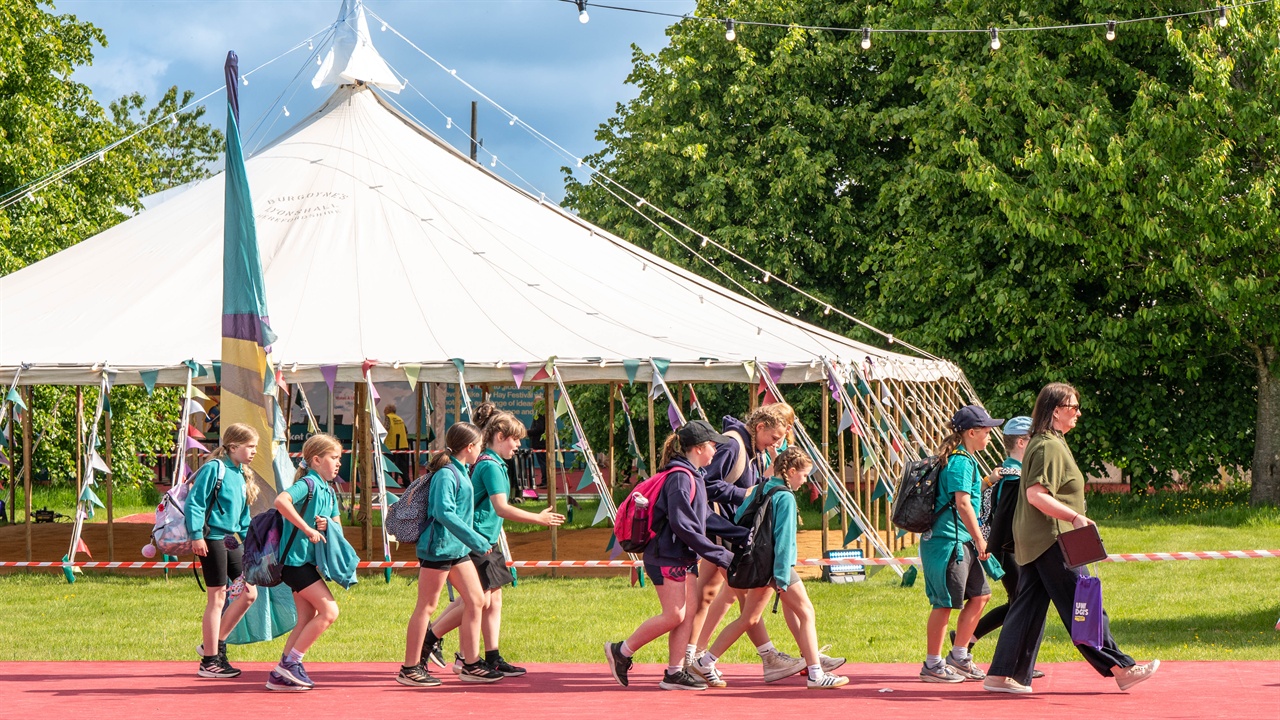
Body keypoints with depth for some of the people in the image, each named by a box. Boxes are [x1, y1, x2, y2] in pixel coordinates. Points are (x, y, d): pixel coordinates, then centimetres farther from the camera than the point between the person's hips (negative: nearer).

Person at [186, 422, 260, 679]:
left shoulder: (242, 475, 15)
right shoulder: (214, 469, -11)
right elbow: (194, 502, -15)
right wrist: (196, 535, -20)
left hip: (231, 541, 9)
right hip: (212, 539, -9)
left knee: (249, 593, 8)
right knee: (217, 598, -4)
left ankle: (215, 644, 19)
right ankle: (209, 661, 3)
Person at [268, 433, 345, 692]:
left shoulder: (328, 491, 16)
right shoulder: (308, 484, -13)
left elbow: (337, 523, 22)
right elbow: (281, 501, -31)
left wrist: (328, 524, -2)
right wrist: (308, 529, -28)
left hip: (308, 562, 10)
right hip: (297, 560, -10)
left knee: (307, 621, 9)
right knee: (329, 611, -13)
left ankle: (280, 675, 12)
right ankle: (290, 663, -7)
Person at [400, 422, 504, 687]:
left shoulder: (460, 472, 14)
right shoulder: (446, 474, -16)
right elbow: (444, 513, -25)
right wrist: (476, 540, -25)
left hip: (458, 549, 10)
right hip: (439, 547, -10)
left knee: (476, 601, 7)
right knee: (426, 606, -4)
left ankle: (471, 664, 12)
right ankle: (410, 669, 1)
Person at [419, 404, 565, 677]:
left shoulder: (492, 464, 15)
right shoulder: (490, 465, -16)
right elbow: (501, 508, -24)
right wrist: (538, 519, -22)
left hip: (487, 541, 10)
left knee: (494, 598, 7)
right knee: (480, 599, -9)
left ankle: (493, 659, 7)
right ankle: (429, 638, 0)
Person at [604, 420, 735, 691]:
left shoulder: (692, 476, 15)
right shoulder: (681, 477, -16)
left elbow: (699, 520, 20)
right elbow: (682, 524, -22)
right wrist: (719, 555, -20)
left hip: (683, 557, 10)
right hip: (667, 555, -10)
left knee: (689, 613, 4)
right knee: (674, 615, -9)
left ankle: (675, 672, 4)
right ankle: (621, 651, 3)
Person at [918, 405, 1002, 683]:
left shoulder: (962, 459, 17)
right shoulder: (961, 462, -15)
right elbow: (962, 503, -22)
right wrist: (979, 539, -18)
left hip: (961, 542, 11)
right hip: (948, 541, -11)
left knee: (980, 595, 13)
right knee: (945, 603, -4)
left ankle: (959, 656, 20)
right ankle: (932, 665, 3)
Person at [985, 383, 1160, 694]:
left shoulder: (1044, 444, 18)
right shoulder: (1049, 447, -15)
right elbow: (1036, 495, -24)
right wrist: (1075, 517, -27)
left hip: (1032, 540, 11)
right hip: (1050, 539, -11)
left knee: (1028, 606, 9)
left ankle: (1002, 675, 6)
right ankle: (1120, 669, -5)